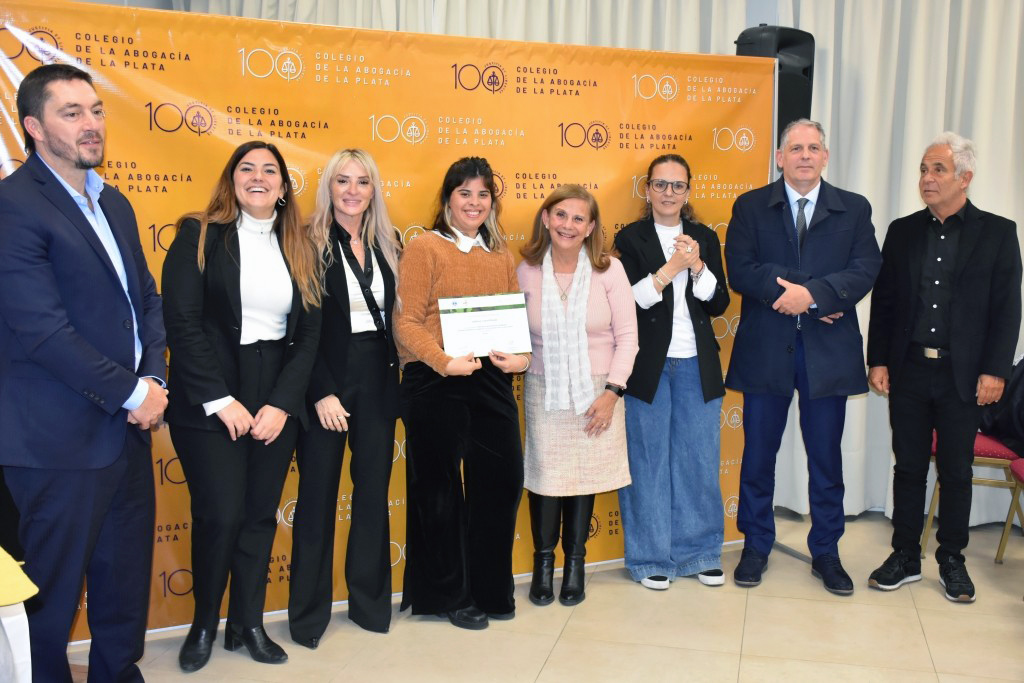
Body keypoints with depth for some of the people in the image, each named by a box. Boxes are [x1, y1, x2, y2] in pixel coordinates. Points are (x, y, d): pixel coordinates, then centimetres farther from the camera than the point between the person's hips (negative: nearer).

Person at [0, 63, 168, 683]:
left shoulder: (114, 203, 12)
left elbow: (147, 298, 13)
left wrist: (154, 380, -2)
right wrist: (132, 393, -15)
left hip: (129, 426, 8)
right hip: (61, 441, -7)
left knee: (127, 575, 18)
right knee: (54, 589, 8)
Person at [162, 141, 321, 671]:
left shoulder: (300, 249, 9)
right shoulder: (199, 236, -2)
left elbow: (309, 332, 5)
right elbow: (182, 323, -9)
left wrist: (282, 404, -5)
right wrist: (220, 401, -14)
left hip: (278, 401, 4)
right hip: (210, 401, -3)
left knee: (261, 514, 8)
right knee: (220, 515, -5)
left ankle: (248, 624, 25)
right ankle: (204, 623, 20)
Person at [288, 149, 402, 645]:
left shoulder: (388, 245, 10)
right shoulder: (310, 244, -6)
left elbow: (397, 315, 12)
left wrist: (398, 372, 2)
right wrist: (321, 392, -15)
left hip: (379, 378, 5)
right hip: (327, 378, -4)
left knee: (374, 489, 10)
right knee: (318, 493, 4)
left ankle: (370, 599, 26)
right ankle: (309, 610, 19)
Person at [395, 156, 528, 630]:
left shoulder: (500, 255, 14)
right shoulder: (425, 248, -3)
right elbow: (407, 321, -9)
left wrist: (521, 356, -5)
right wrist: (444, 361, -22)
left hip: (492, 381, 5)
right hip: (435, 384, -5)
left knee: (502, 480, 9)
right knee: (439, 490, 6)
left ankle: (490, 588, 29)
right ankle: (449, 594, 24)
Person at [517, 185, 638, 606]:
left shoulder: (609, 269, -7)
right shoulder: (526, 271, -4)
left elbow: (627, 335, -4)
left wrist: (612, 390, -8)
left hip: (596, 391, 0)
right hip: (545, 391, 0)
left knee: (585, 476, 8)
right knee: (545, 475, 4)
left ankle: (575, 562, 28)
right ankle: (543, 561, 26)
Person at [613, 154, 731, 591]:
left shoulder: (705, 239, 10)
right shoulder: (630, 239, 1)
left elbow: (719, 303, 4)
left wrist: (698, 267, -11)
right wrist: (670, 269, -16)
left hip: (697, 365, 3)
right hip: (649, 365, -3)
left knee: (700, 458, 8)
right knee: (648, 461, 4)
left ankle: (700, 552, 23)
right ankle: (651, 557, 17)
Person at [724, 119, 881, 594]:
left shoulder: (854, 209, 7)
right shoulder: (751, 207, 5)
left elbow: (865, 270, -6)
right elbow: (741, 271, -8)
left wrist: (812, 293, -20)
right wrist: (792, 295, -18)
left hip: (828, 351, 1)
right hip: (766, 349, 0)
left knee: (826, 457, 9)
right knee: (758, 453, 8)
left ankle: (826, 553, 25)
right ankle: (756, 546, 24)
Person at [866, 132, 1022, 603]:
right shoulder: (903, 231, 6)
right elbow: (883, 302, 6)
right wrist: (878, 361, 0)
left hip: (964, 376, -2)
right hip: (908, 370, 2)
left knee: (956, 471, 8)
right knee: (909, 467, 9)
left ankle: (951, 560, 24)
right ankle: (905, 557, 21)